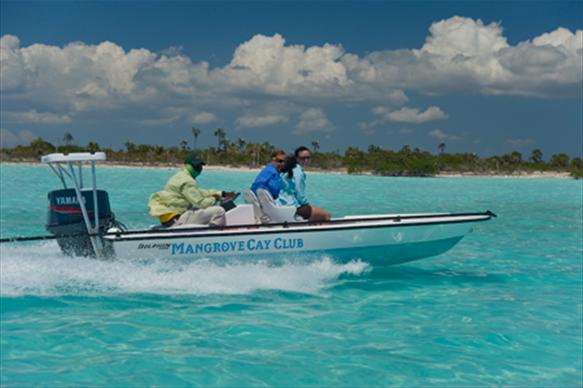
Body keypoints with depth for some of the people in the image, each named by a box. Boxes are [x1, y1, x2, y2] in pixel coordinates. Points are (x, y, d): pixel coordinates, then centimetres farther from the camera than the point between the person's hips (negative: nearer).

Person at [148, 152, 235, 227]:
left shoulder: (180, 177, 20)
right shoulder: (186, 181, -13)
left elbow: (199, 192, 26)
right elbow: (200, 202, -19)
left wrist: (223, 193, 21)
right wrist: (214, 199, 1)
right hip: (177, 220, -11)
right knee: (219, 211, -16)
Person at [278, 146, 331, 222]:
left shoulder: (291, 169, 13)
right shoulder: (299, 172, -15)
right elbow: (300, 195, -17)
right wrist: (307, 204, 0)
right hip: (293, 207, -10)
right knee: (326, 215, -3)